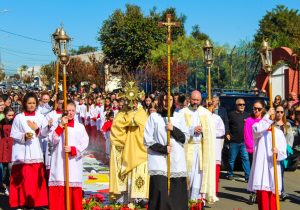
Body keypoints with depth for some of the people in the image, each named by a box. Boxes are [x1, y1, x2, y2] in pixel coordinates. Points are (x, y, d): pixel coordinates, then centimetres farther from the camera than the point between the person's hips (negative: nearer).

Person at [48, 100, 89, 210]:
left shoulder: (80, 126, 7)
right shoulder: (57, 125, 6)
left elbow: (85, 143, 0)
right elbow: (53, 140, -7)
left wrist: (72, 149, -14)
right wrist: (61, 126, -14)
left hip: (74, 162, 0)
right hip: (59, 161, 0)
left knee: (74, 187, -2)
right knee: (59, 187, -5)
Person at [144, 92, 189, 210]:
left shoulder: (179, 117, 11)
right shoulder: (154, 117, 4)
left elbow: (185, 138, 7)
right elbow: (148, 140, 0)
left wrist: (173, 129, -9)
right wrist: (163, 148, -9)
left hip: (176, 160, 2)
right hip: (158, 159, -2)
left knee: (176, 190, -2)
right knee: (160, 190, -11)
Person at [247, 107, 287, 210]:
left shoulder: (279, 133, 7)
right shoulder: (258, 129, 3)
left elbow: (284, 153, 2)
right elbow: (257, 130, -25)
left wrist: (278, 152, -21)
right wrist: (267, 115, -25)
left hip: (273, 168, 2)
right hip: (260, 167, -2)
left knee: (273, 192, 3)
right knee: (262, 192, -6)